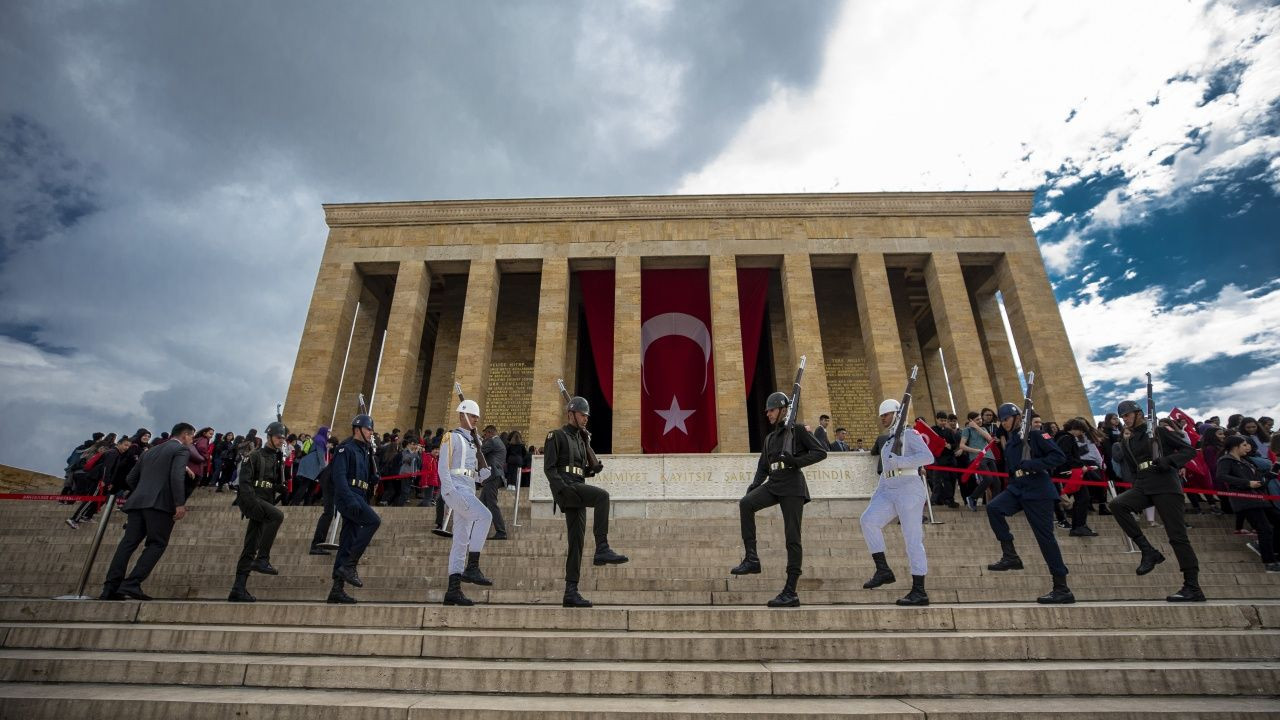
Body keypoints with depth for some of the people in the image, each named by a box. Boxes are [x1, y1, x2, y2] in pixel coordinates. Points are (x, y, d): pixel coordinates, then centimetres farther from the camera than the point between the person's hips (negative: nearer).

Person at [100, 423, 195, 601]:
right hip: (160, 504, -7)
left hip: (138, 502, 7)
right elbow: (177, 477, -15)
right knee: (157, 544, -4)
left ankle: (110, 588, 2)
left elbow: (131, 478, 24)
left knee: (128, 543, 5)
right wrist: (179, 504, -16)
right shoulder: (181, 450, 1)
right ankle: (131, 584, -13)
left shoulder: (150, 451, 26)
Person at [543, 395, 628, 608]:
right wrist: (562, 487, -22)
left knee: (576, 542, 3)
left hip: (577, 491, 8)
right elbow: (549, 467, -7)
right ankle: (602, 549, -30)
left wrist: (594, 468, 7)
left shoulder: (581, 439, 26)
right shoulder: (556, 436, 3)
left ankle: (571, 592, 6)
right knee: (602, 495, -30)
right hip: (565, 488, -8)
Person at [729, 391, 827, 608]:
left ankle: (791, 592, -3)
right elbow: (762, 468, 22)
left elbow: (821, 452, -1)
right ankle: (751, 559, -21)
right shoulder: (769, 438, 23)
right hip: (773, 485, 6)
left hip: (792, 486, -6)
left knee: (792, 537, -7)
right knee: (745, 503, -23)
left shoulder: (796, 430, 5)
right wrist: (752, 488, 6)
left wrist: (796, 461, -14)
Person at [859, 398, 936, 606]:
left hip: (908, 488, -7)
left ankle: (919, 591, 0)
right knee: (868, 519, -16)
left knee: (912, 538, -6)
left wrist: (899, 462, -22)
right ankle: (883, 570, -12)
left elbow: (928, 457, -15)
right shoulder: (886, 440, 21)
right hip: (888, 490, 7)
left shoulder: (910, 434, -1)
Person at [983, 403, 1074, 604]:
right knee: (993, 507, -16)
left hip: (1038, 491, -7)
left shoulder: (1034, 434, -7)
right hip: (1017, 488, 7)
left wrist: (1032, 464, -21)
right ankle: (1010, 556, -5)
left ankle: (1062, 589, 5)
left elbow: (1058, 456, -14)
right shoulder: (1010, 441, 14)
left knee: (1045, 537, -4)